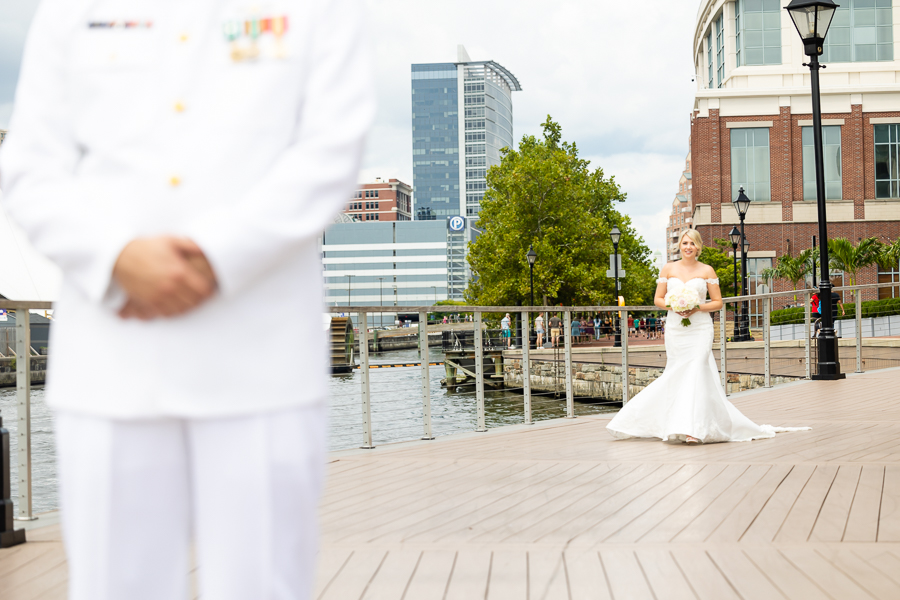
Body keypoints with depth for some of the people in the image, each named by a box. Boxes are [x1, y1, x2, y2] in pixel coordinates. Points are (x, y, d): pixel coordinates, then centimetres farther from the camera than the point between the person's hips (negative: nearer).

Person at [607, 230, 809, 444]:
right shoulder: (668, 269, 8)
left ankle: (695, 429, -18)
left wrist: (697, 308, -13)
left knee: (696, 373, -14)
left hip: (699, 330, -2)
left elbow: (717, 302, 4)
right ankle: (678, 425, 16)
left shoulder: (707, 271, 4)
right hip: (675, 329, 2)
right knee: (675, 376, 4)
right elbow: (658, 299, 9)